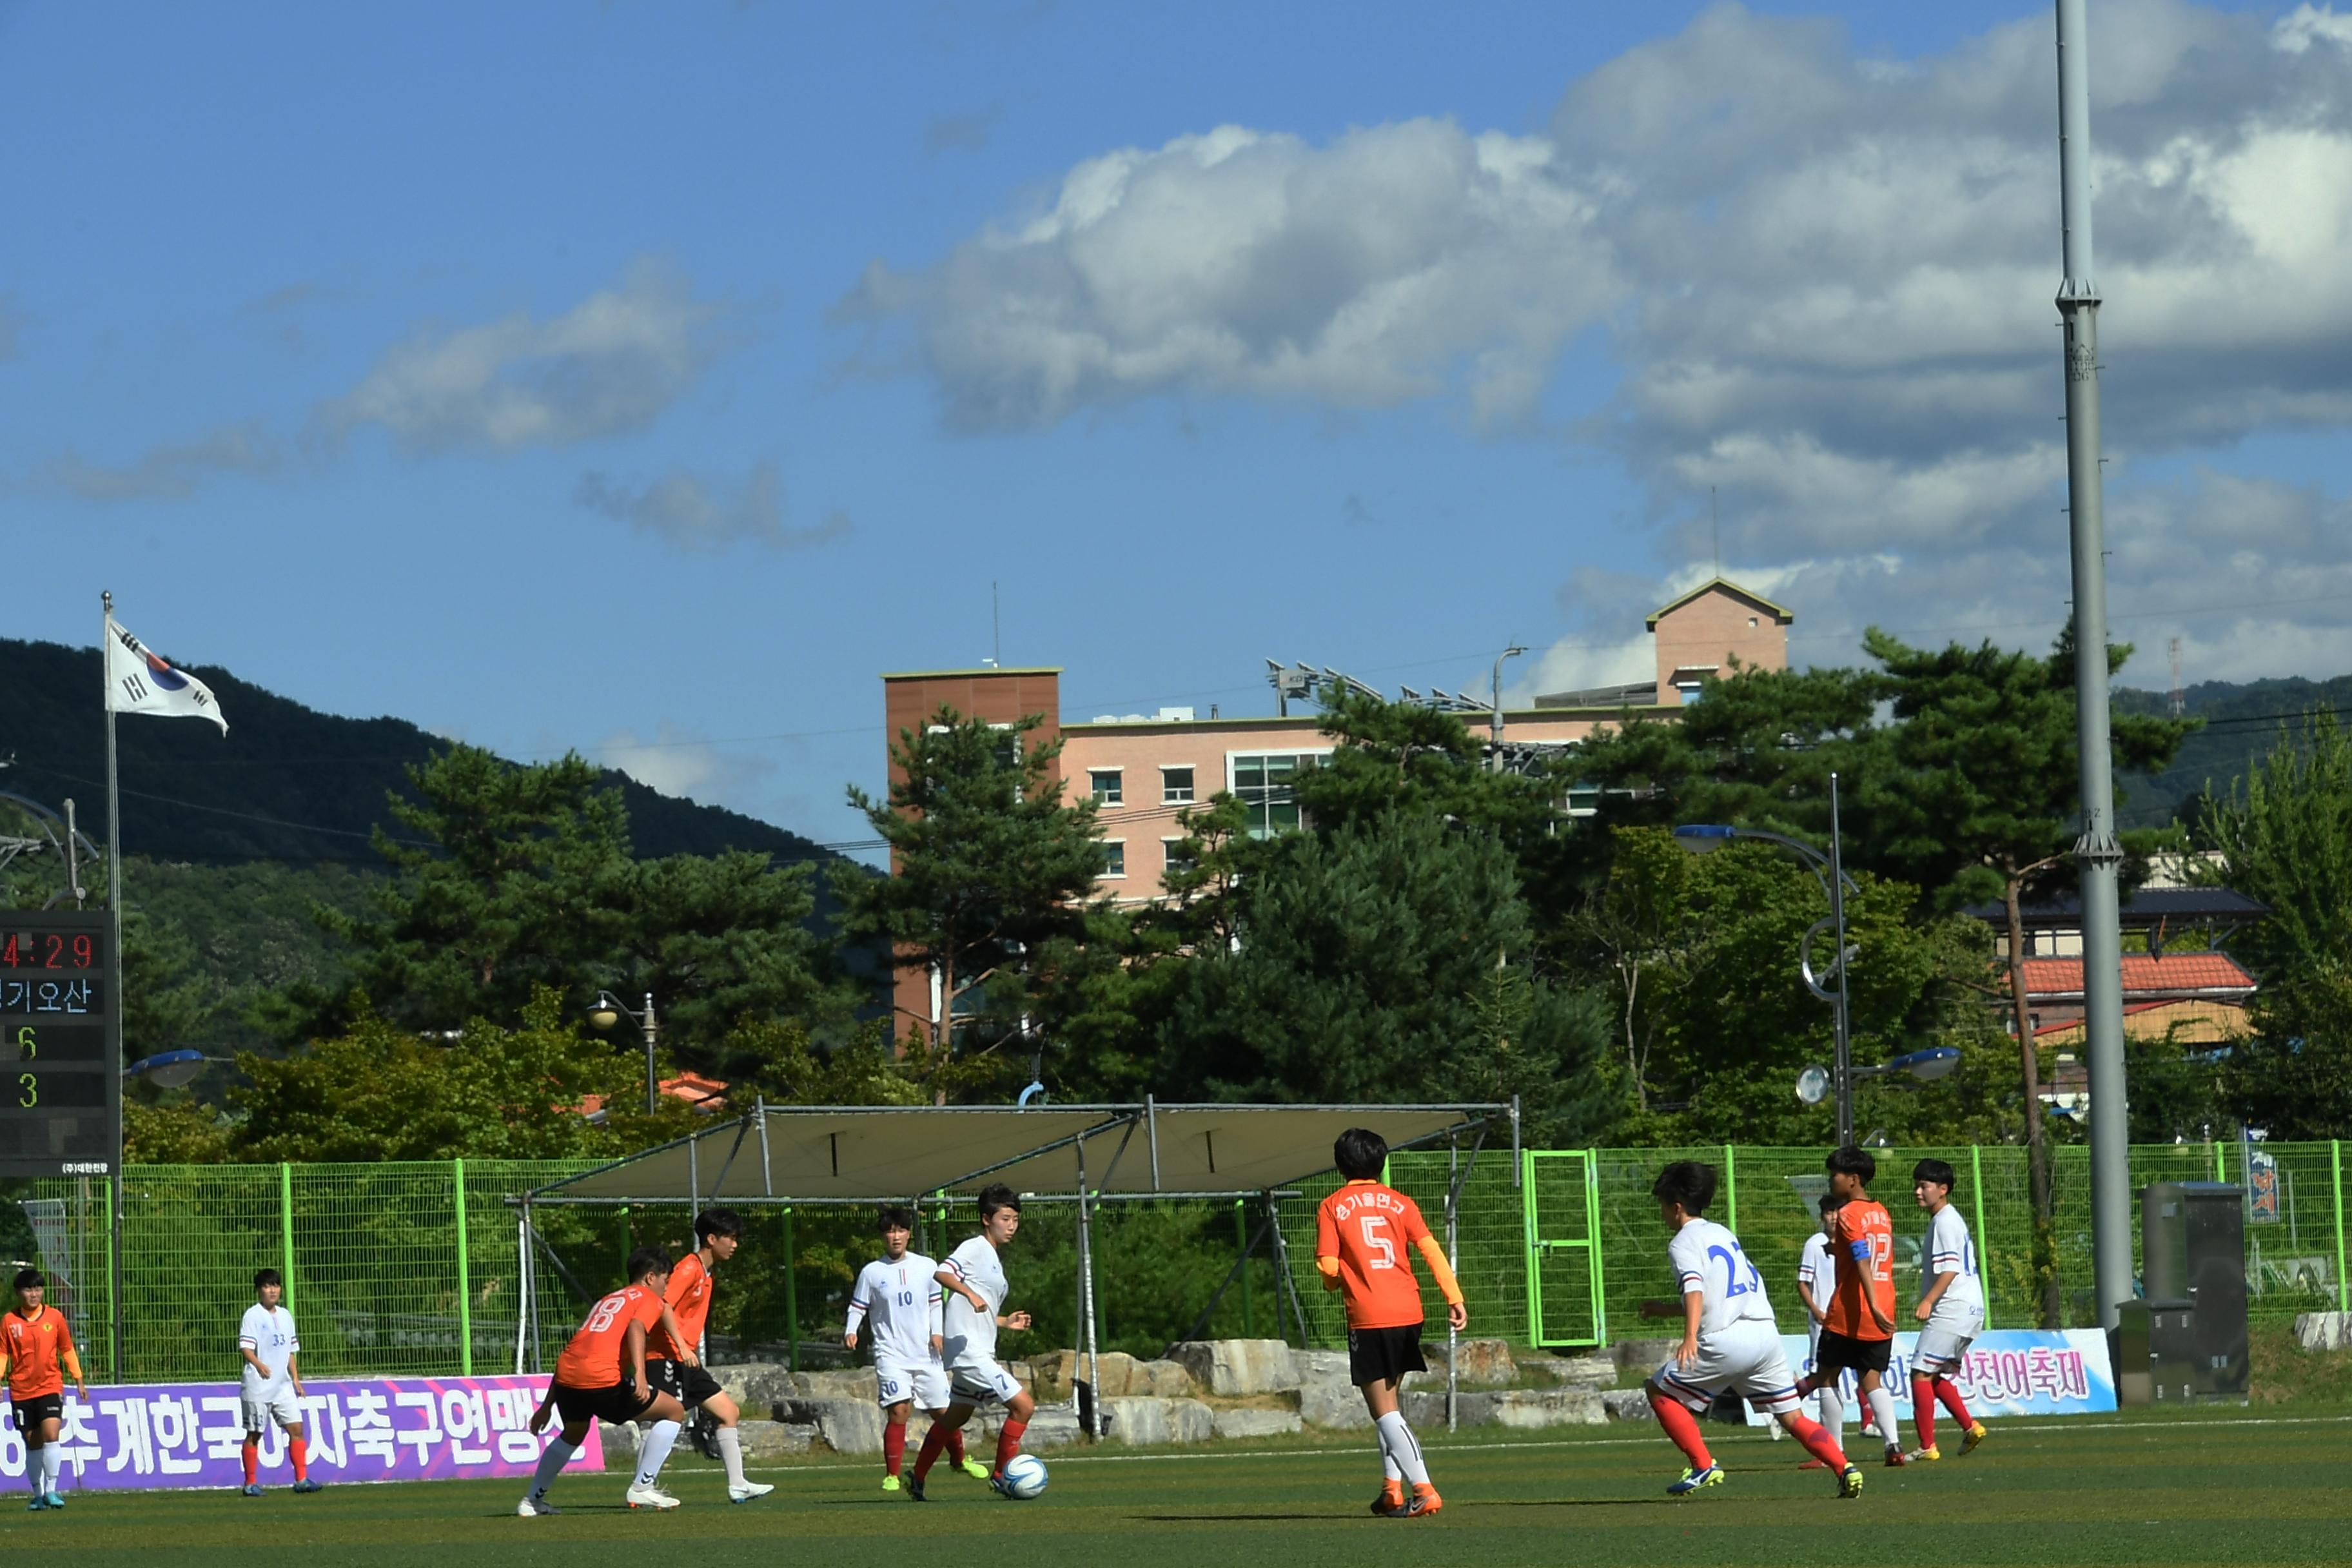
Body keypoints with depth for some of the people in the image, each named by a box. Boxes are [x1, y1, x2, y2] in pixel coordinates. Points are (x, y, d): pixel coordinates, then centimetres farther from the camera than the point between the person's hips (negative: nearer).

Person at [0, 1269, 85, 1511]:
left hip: (50, 1388, -1)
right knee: (32, 1444, 7)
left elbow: (68, 1350, 11)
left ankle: (51, 1491, -13)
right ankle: (38, 1495, 18)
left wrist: (79, 1382, 12)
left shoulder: (55, 1317, 2)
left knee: (51, 1435, -18)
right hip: (21, 1391, 1)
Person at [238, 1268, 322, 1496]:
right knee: (254, 1433, 1)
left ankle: (302, 1479, -1)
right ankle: (251, 1483, 8)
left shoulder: (286, 1316, 14)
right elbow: (245, 1347, -17)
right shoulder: (253, 1315, -7)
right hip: (257, 1386, -6)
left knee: (296, 1427, -3)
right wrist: (258, 1364, -34)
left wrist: (295, 1377, 13)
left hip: (282, 1385, 6)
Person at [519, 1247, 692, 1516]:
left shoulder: (605, 1302, 32)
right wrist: (639, 1374, -27)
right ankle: (642, 1489, 5)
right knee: (675, 1412, 9)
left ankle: (532, 1500, 37)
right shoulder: (650, 1299, 11)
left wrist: (547, 1406, 34)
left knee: (573, 1433, 36)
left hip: (567, 1381, 7)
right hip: (603, 1381, -7)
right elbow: (636, 1327, -13)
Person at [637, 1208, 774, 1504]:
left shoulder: (704, 1274, 18)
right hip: (667, 1357, -10)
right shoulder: (690, 1268, -12)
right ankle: (643, 1487, -13)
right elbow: (664, 1306, -23)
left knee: (729, 1412, 9)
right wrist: (682, 1347, -27)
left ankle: (737, 1486, 10)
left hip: (686, 1361, 10)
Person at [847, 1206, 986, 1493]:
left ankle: (960, 1459, 34)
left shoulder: (926, 1267, 6)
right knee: (899, 1410, -19)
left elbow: (936, 1304, 14)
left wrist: (938, 1332, -2)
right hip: (891, 1354, -3)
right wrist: (850, 1331, -16)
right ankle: (892, 1475, -13)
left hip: (926, 1354, 3)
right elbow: (857, 1308, 3)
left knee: (943, 1412, 8)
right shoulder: (871, 1273, 0)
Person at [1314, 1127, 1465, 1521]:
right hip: (1408, 1312, 4)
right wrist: (1455, 1299, -2)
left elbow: (1328, 1266, -5)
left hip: (1367, 1318, -4)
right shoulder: (1399, 1203, 10)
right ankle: (1392, 1489, 19)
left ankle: (1423, 1489, -17)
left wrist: (1335, 1283, 18)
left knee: (1384, 1412, -4)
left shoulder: (1332, 1207, 1)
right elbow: (1432, 1250, 1)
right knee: (1388, 1403, 20)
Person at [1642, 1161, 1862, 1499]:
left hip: (1727, 1342, -7)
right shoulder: (1723, 1233, 24)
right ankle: (1845, 1469, -10)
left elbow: (1695, 1289, -20)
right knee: (1793, 1417, 10)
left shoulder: (1683, 1243, 0)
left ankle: (1703, 1467, -2)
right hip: (1767, 1334, 7)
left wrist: (1690, 1337, -34)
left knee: (1659, 1391, 9)